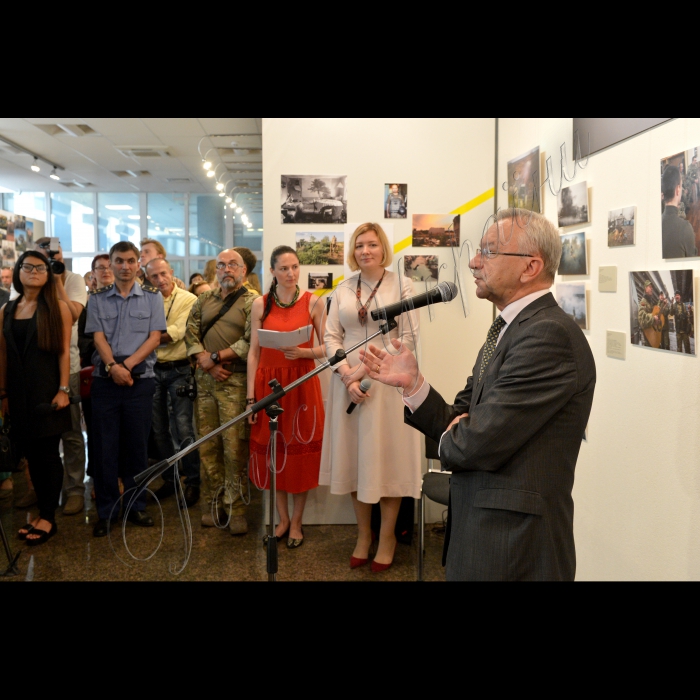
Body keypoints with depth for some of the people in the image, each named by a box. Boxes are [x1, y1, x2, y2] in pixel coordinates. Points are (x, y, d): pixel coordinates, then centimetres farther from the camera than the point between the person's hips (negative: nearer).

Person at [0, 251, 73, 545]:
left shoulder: (58, 307, -3)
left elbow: (64, 351, -7)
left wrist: (63, 390, -13)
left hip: (47, 390, -4)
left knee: (48, 453, 0)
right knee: (31, 454, 9)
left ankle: (49, 518, 10)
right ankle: (42, 511, 21)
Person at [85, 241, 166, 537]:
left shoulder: (152, 297, 5)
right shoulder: (98, 299, 8)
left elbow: (154, 338, -2)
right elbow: (99, 338, 0)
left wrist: (126, 365, -13)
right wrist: (112, 367, -17)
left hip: (140, 380, -1)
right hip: (105, 380, 1)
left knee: (137, 445, 5)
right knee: (105, 446, 2)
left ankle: (136, 506, 18)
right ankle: (106, 511, 12)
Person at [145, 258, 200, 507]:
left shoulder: (188, 300, -5)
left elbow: (174, 334, -15)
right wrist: (160, 336, -17)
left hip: (179, 370, -5)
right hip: (153, 370, 5)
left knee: (184, 430, -7)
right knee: (159, 429, 11)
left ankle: (193, 482, 6)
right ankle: (169, 479, 25)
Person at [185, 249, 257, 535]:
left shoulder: (252, 301, -1)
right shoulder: (204, 300, 16)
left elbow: (251, 342, -11)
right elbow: (190, 334, 10)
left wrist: (216, 357, -9)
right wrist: (207, 362, -5)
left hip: (236, 382, -5)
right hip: (205, 381, 5)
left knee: (235, 446, -4)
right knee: (207, 445, 7)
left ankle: (236, 508, 5)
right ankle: (212, 503, 18)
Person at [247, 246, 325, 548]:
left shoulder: (313, 302, -1)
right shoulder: (260, 304, 3)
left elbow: (327, 348, 1)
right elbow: (253, 351, 3)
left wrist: (303, 352, -19)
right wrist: (250, 395, -1)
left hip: (302, 383, -1)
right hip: (268, 382, 2)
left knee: (300, 449, 3)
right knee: (273, 449, 7)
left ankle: (296, 523, 19)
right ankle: (283, 519, 24)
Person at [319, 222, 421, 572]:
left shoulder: (402, 285, -1)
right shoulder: (343, 289, 10)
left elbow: (408, 339, -6)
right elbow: (331, 337, 6)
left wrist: (368, 367, -12)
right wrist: (347, 374, -9)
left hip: (387, 382, -3)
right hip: (348, 382, 4)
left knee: (385, 456, 2)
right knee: (354, 457, 7)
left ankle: (387, 536, 16)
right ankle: (363, 534, 20)